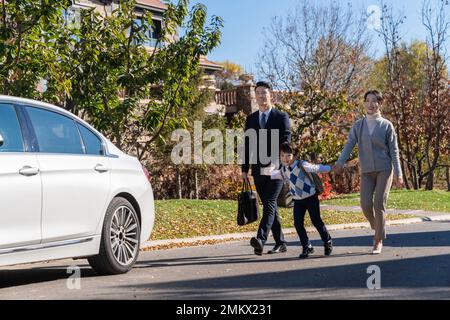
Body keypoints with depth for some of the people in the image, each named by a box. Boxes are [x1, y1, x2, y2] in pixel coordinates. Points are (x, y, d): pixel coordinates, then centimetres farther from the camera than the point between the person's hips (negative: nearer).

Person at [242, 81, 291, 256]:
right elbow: (247, 145, 14)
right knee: (269, 206, 8)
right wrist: (244, 169, 8)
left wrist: (276, 163, -21)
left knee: (269, 203, -17)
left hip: (276, 169, -5)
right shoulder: (251, 119, 14)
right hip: (259, 170, 5)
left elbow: (286, 142, -8)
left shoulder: (281, 117, 2)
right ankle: (280, 243, 15)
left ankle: (261, 239, -29)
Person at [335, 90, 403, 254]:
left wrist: (398, 174, -6)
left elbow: (394, 151, -1)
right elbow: (349, 144, -4)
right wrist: (340, 162, -20)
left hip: (384, 170, -2)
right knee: (366, 204, -7)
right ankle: (377, 229, 23)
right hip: (366, 171, 2)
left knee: (379, 205, -7)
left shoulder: (387, 125, 0)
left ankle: (378, 241, 4)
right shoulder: (358, 125, 5)